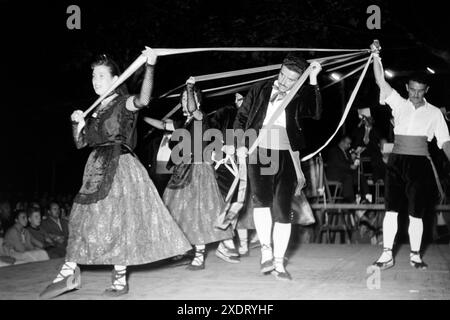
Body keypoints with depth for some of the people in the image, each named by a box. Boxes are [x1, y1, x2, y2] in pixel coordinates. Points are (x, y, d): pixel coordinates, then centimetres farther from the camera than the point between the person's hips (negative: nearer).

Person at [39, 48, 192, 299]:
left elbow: (143, 100, -27)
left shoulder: (124, 103, -3)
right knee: (83, 219, 4)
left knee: (118, 219, -6)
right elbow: (80, 142, 19)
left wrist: (150, 67, -37)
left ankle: (120, 278, 2)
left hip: (120, 166, -7)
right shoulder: (96, 110, 17)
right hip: (98, 169, 7)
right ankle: (69, 273, 8)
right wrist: (78, 123, 0)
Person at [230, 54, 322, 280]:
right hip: (259, 152, 0)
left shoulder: (299, 98, 3)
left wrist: (313, 81, -20)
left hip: (285, 156, 0)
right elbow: (241, 117, 13)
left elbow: (316, 113, -17)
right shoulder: (260, 91, 7)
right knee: (261, 199, -22)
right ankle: (266, 249, -9)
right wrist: (240, 144, -1)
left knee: (282, 209, 0)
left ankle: (278, 263, 9)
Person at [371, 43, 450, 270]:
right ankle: (387, 255, 5)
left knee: (416, 214, 3)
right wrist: (376, 57, -11)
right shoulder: (399, 104, 7)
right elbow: (380, 81, -1)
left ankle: (415, 255, 18)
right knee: (391, 210, -2)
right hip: (396, 162, 1)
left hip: (419, 164, -1)